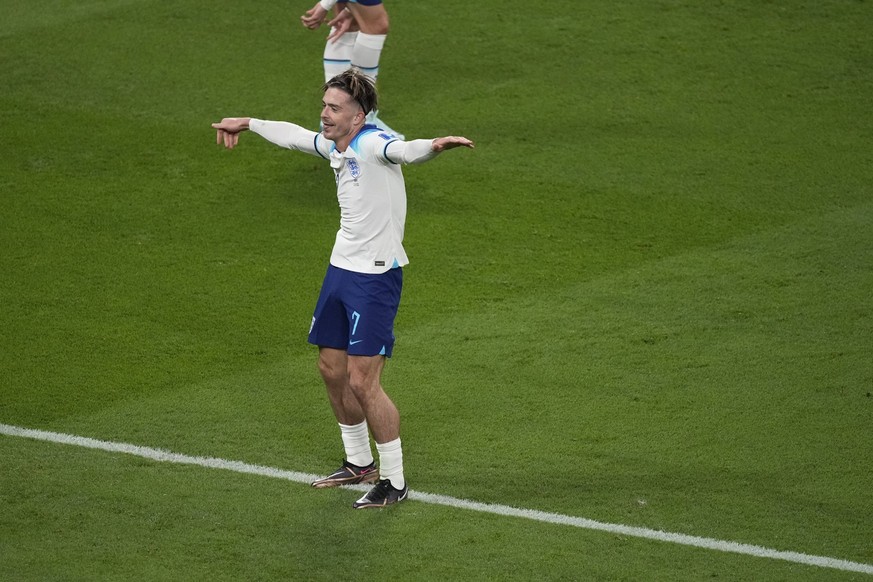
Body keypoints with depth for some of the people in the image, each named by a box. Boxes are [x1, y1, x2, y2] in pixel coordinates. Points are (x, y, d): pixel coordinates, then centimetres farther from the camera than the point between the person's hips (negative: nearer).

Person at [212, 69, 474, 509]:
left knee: (362, 382, -9)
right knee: (332, 369, 17)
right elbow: (294, 135, 29)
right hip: (341, 269, 9)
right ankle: (359, 463, 35)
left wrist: (435, 145, -64)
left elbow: (405, 150, -42)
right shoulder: (333, 145, 8)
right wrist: (247, 124, 45)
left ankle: (394, 482, 3)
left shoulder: (373, 143, -19)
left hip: (376, 276, -9)